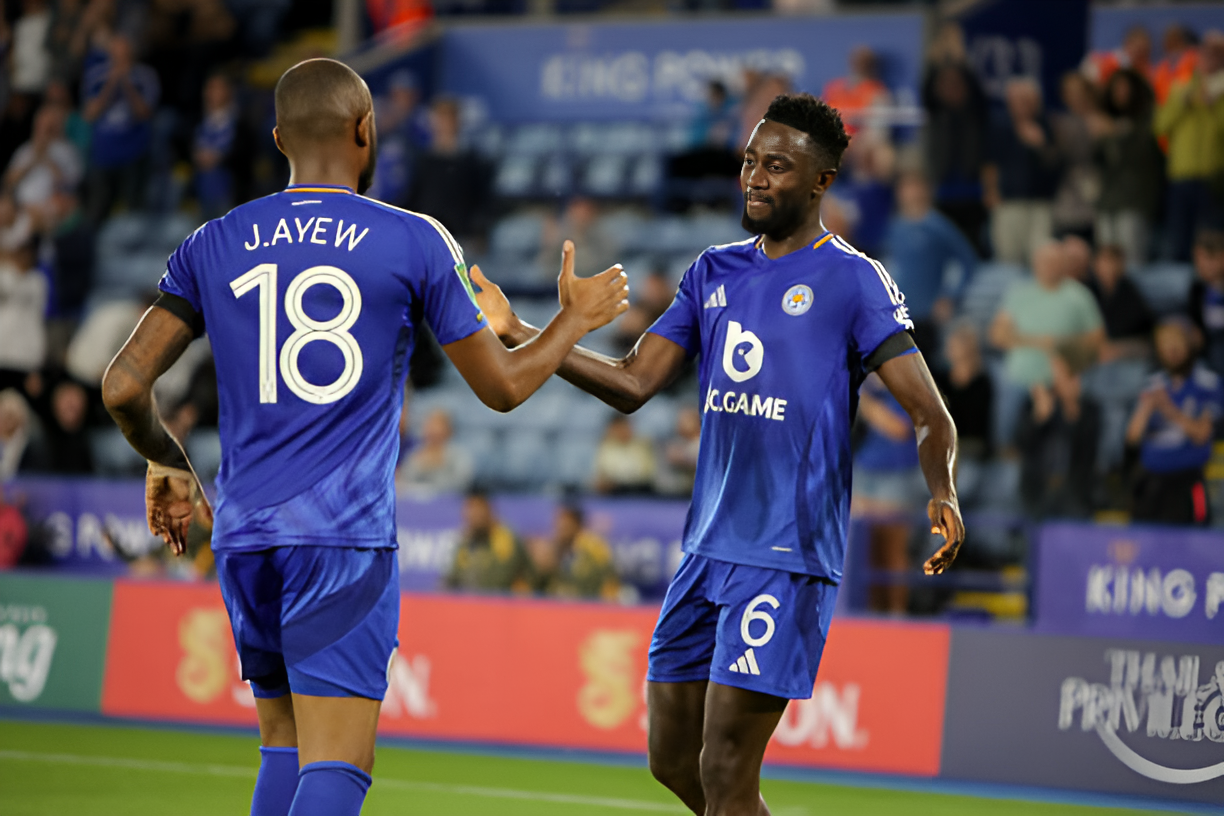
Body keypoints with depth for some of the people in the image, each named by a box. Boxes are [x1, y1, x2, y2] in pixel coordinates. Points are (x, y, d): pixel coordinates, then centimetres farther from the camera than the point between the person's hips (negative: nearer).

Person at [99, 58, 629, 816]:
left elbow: (124, 388, 6)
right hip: (345, 538, -4)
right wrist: (575, 319, 26)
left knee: (284, 749, 18)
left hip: (243, 534, 4)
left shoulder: (213, 246, 8)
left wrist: (169, 465, 26)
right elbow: (503, 386, 7)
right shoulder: (414, 242, 0)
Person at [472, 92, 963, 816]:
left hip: (789, 558, -7)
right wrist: (519, 333, 2)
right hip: (708, 546, 7)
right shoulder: (715, 273, 13)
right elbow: (633, 383, 11)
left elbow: (931, 414, -11)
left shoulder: (854, 282, -6)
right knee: (672, 757, 10)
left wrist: (942, 495, -31)